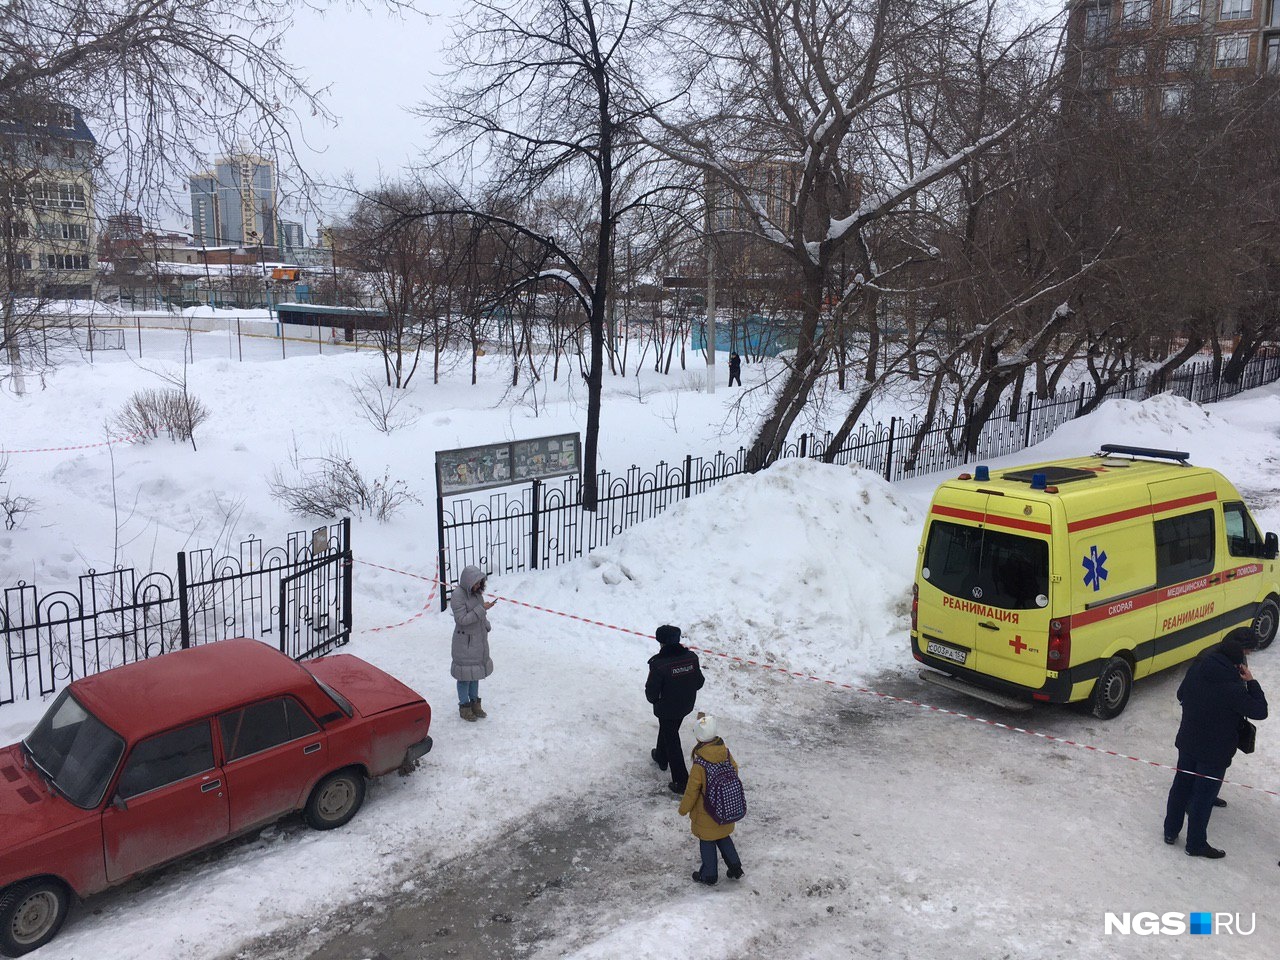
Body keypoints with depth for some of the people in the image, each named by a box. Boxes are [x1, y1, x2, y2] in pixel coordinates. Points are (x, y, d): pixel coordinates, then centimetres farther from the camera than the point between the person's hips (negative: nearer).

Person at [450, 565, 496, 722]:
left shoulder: (476, 592, 5)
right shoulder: (458, 596, -20)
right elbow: (462, 619, -24)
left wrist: (486, 626, 10)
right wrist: (482, 608, -25)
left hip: (479, 639, 8)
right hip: (465, 642, -8)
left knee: (476, 672, 17)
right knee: (466, 673, 3)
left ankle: (474, 702, 31)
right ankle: (464, 707, 17)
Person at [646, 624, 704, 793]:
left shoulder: (659, 664, -30)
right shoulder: (691, 657, -15)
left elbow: (651, 692, -21)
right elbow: (698, 683, -3)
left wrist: (654, 700, 2)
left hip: (666, 708, -5)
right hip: (686, 706, 6)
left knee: (672, 741, 10)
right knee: (667, 730, 31)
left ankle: (682, 781, 14)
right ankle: (661, 757, 54)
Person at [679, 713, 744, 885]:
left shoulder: (699, 764, -32)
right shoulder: (726, 753, -16)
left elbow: (692, 791, -19)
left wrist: (684, 809, -1)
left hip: (706, 814, -5)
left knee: (707, 842, 16)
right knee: (723, 837, 27)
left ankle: (708, 875, 33)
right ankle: (735, 868, 34)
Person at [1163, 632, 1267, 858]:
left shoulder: (1196, 668, -7)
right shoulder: (1233, 687, -27)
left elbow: (1181, 694, 8)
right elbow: (1260, 711, -15)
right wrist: (1251, 682, -8)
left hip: (1187, 743, 6)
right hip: (1215, 752, -6)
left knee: (1181, 786, 20)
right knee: (1204, 797, 9)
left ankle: (1171, 831, 33)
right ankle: (1196, 844, 24)